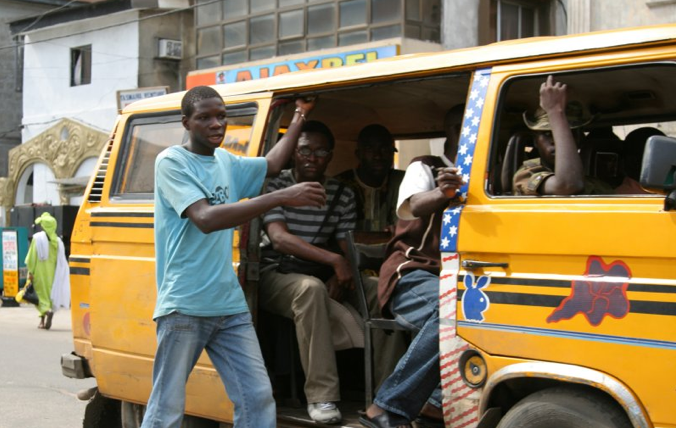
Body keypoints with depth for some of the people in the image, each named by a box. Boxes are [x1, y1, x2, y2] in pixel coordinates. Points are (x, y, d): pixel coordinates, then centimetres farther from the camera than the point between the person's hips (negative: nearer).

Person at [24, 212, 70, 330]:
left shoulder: (38, 238, -8)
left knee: (42, 293, 3)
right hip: (52, 273, 3)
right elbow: (61, 261, -1)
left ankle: (46, 310, -20)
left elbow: (32, 256, -9)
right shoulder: (57, 240, 0)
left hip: (40, 271, -3)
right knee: (51, 293, 11)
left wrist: (30, 271, -5)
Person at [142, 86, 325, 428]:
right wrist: (281, 198, -26)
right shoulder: (171, 162, -7)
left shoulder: (226, 162, 14)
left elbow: (272, 165, 34)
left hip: (231, 307, 7)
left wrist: (299, 117, 33)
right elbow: (205, 219, -21)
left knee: (258, 400, 2)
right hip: (184, 307, -6)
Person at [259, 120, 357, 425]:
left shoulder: (342, 196, 8)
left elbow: (349, 251, 2)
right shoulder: (274, 186, -4)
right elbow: (279, 239, -20)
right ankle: (321, 397, -39)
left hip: (317, 278, 5)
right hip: (274, 276, -4)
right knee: (311, 289, -39)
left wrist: (340, 278, -22)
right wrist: (334, 260, -31)